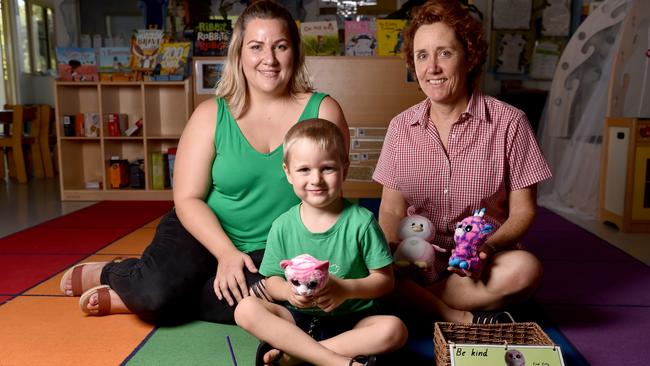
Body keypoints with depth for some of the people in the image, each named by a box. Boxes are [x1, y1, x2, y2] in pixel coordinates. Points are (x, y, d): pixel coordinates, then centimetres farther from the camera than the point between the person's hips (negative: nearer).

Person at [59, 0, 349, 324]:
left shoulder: (322, 111, -5)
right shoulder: (211, 115, -5)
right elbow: (188, 198, -7)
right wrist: (226, 252, -20)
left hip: (269, 250, 1)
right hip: (203, 232, 0)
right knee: (157, 290, -28)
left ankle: (126, 300, -10)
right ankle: (106, 273, 10)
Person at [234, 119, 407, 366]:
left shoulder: (361, 222, -8)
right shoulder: (283, 227, -2)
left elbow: (385, 280, -6)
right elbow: (272, 280, 4)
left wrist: (346, 289, -23)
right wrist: (288, 290, -19)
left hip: (352, 319, -1)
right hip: (299, 317, 2)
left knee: (394, 329, -29)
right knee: (246, 309, -22)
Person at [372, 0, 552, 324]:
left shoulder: (508, 123, -4)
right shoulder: (401, 127, 4)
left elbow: (522, 211, -1)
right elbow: (391, 210, 6)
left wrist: (487, 249, -21)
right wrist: (392, 249, -15)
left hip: (481, 264, -1)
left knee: (525, 269, -32)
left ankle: (415, 302, -17)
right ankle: (461, 318, -17)